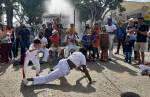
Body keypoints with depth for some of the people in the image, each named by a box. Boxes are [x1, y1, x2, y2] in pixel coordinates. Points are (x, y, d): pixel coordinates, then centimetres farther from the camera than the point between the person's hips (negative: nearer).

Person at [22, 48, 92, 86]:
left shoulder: (75, 53, 27)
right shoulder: (82, 56, 5)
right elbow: (85, 69, -1)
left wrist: (82, 71, 49)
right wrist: (90, 79, 5)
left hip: (62, 62, 8)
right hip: (64, 69, -8)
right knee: (47, 78, -11)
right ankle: (28, 79, -20)